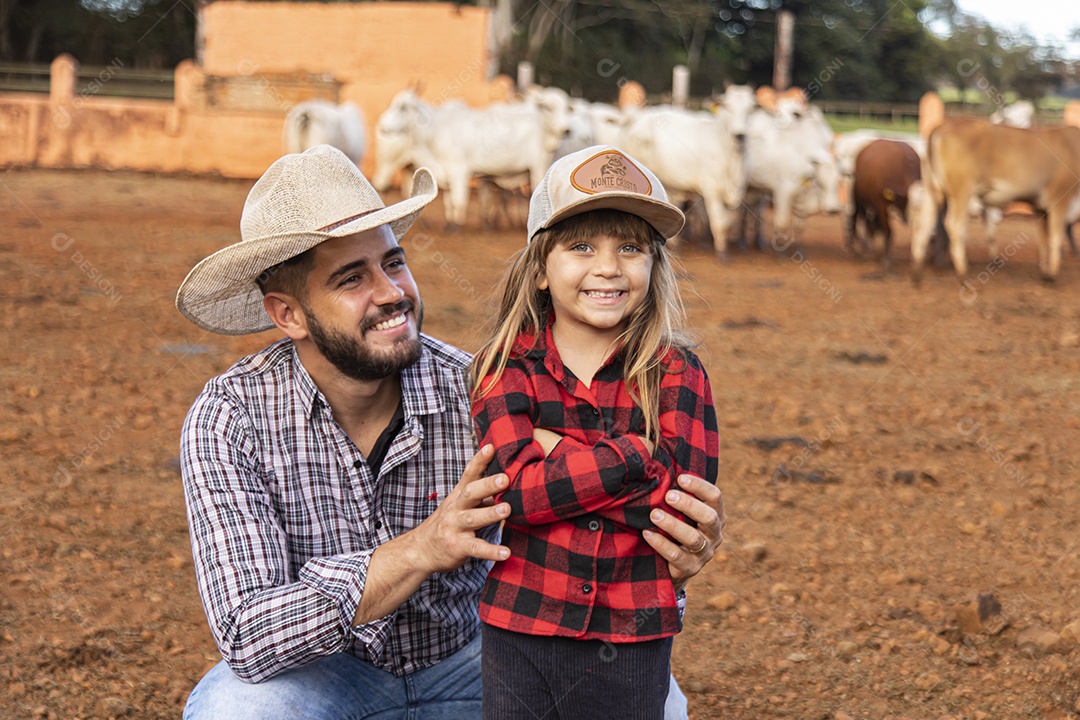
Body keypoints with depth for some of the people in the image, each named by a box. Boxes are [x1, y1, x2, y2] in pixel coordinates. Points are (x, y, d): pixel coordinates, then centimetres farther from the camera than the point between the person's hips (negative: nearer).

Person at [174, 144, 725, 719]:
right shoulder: (230, 420, -21)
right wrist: (419, 549, -41)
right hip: (321, 672, -1)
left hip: (464, 659, 1)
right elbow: (247, 638, -29)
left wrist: (664, 560, -40)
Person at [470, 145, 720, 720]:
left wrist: (558, 451, -15)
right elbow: (518, 489, -17)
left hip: (633, 637, 0)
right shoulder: (508, 370, -2)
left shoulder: (675, 373, -2)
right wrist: (633, 454, -20)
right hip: (520, 629, 0)